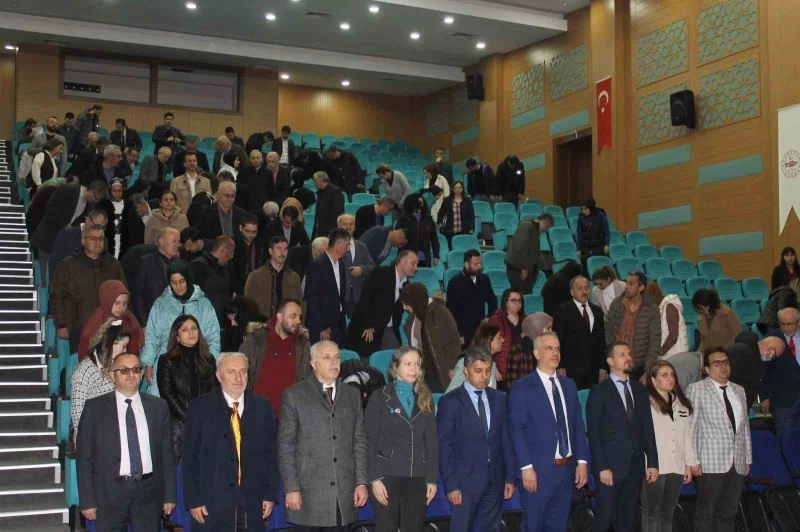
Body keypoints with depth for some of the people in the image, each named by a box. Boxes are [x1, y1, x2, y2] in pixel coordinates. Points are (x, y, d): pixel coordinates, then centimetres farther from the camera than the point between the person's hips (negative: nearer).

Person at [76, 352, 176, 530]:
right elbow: (85, 456, -1)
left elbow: (167, 453, 7)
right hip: (110, 491, -2)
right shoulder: (95, 407, 0)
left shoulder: (158, 406, 6)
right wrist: (87, 500, -6)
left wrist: (170, 495, 3)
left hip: (148, 491, 2)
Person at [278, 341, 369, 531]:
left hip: (343, 493, 3)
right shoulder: (294, 396, 1)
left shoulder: (352, 395, 13)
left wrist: (361, 482, 5)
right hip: (308, 493, -3)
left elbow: (359, 442, 12)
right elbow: (285, 446, -2)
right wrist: (291, 488, -8)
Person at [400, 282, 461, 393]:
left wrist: (453, 369, -11)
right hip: (420, 370, 6)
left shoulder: (440, 312, -13)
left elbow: (454, 342, -10)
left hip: (439, 371, -6)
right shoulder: (414, 316, 5)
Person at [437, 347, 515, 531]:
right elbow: (444, 447, -7)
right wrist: (451, 485, -11)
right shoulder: (450, 402, -6)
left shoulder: (499, 398, 9)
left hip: (495, 481, 4)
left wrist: (510, 477, 7)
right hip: (465, 482, -4)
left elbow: (506, 440, 11)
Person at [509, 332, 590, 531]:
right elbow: (517, 430, -11)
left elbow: (578, 425, 12)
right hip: (538, 470, -5)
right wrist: (526, 467, -18)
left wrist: (582, 461, 4)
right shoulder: (522, 387, -6)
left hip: (567, 468, 5)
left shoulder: (569, 385, 12)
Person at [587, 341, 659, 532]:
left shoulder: (640, 390, 13)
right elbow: (594, 433, -7)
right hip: (611, 465, -5)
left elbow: (648, 429, 11)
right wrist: (602, 467, -14)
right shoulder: (599, 391, -2)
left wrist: (653, 462, 4)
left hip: (635, 465, 5)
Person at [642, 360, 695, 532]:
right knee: (652, 513, -1)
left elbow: (687, 435, 15)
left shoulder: (681, 404, 14)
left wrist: (689, 464, 12)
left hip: (676, 467, 6)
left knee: (667, 513, 10)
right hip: (654, 467, -6)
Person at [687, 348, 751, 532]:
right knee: (706, 512, -1)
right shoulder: (696, 389, -1)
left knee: (728, 512, 8)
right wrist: (692, 460, -10)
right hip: (710, 463, -5)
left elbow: (745, 426, 18)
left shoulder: (739, 390, 16)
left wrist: (748, 458, 14)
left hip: (738, 464, 5)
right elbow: (690, 427, -5)